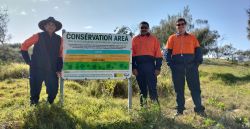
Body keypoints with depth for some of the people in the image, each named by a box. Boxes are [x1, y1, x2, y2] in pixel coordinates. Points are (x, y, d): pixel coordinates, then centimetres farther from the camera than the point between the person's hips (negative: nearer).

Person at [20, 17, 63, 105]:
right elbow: (24, 46, 4)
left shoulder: (59, 39, 5)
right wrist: (28, 61, 1)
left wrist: (59, 69, 5)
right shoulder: (38, 36, -3)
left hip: (52, 71, 2)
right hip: (37, 69, -2)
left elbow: (60, 55, 10)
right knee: (35, 90, 2)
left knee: (53, 91, 3)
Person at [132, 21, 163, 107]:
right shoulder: (135, 40, 12)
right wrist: (133, 67, -3)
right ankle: (143, 105, 18)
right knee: (142, 87, 9)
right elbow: (132, 55, 6)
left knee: (152, 87, -6)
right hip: (138, 66, 2)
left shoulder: (153, 39, 9)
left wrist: (158, 68, -4)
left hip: (150, 66, -2)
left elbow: (158, 55, 4)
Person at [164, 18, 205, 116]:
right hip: (177, 66, 0)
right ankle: (180, 110, 12)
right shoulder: (172, 38, 13)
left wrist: (198, 62, -5)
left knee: (195, 88, 0)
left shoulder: (192, 38, 15)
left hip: (191, 65, 0)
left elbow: (198, 51, 10)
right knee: (179, 89, 4)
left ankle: (199, 109, 8)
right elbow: (167, 52, 7)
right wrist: (170, 63, -7)